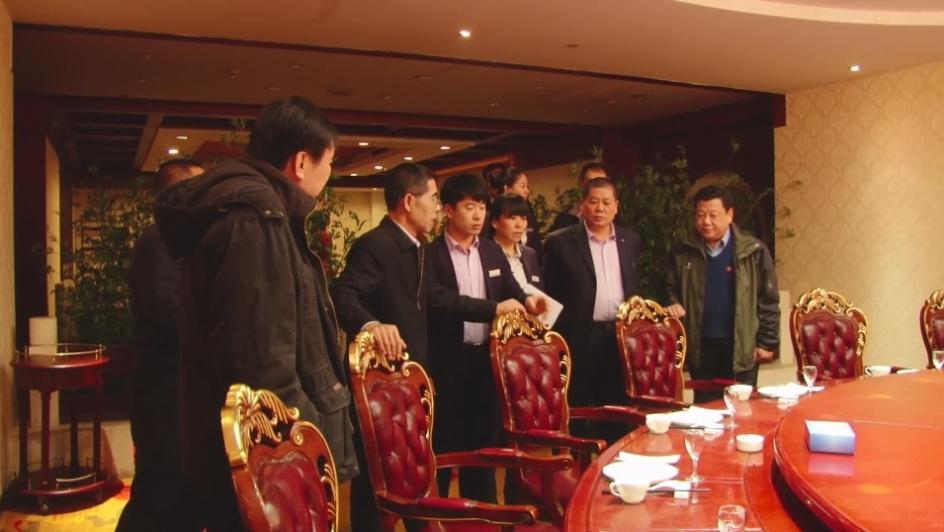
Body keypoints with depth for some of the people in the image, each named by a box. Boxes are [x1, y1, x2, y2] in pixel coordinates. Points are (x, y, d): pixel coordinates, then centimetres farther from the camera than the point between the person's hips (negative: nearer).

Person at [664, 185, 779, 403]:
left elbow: (769, 301, -1)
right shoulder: (683, 252, 3)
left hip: (741, 347, -2)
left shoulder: (753, 251, -4)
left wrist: (767, 342, -3)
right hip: (700, 347, 2)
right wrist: (673, 304, -6)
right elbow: (671, 288, 15)